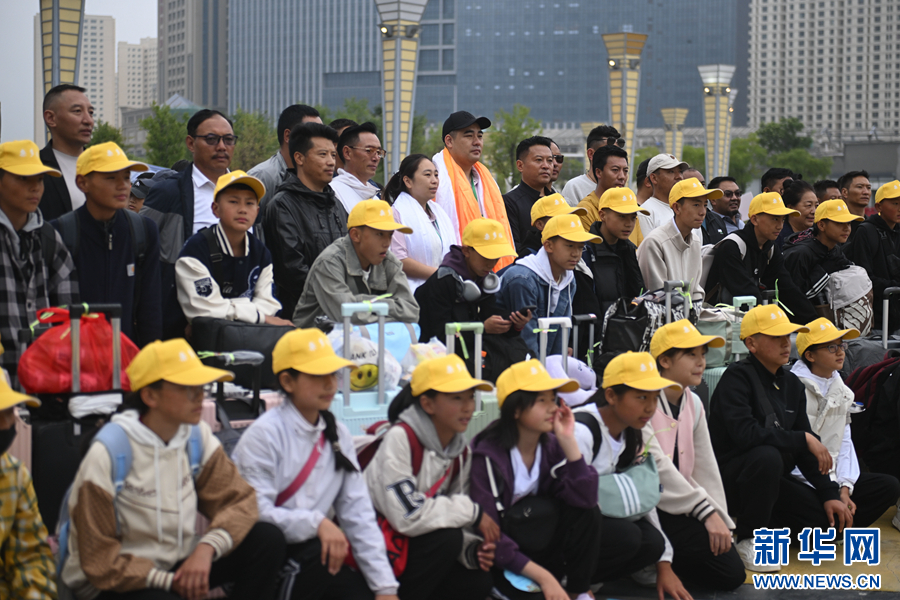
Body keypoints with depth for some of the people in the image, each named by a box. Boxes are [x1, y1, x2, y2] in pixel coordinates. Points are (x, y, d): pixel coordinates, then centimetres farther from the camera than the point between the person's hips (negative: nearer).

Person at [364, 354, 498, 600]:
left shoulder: (460, 450, 3)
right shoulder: (400, 439, -20)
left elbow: (453, 517, 6)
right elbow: (408, 516, -28)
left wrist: (473, 549, -15)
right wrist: (472, 511, -20)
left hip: (412, 546, 7)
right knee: (445, 537, -26)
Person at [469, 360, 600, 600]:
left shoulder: (551, 445, -5)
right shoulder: (488, 456, -21)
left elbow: (585, 497, -18)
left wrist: (568, 440, -22)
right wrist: (543, 576, -28)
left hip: (535, 545, 6)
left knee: (585, 510, -17)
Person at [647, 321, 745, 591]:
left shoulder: (693, 404, 12)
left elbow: (706, 469, 11)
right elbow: (657, 466, -19)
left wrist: (721, 520, 2)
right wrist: (706, 512, -20)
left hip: (678, 512, 9)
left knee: (731, 573, 2)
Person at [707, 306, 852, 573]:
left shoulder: (792, 384, 10)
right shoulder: (737, 377, -14)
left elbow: (807, 448, 11)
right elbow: (745, 434, -28)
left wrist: (829, 493, 0)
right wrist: (803, 439, -21)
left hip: (772, 480, 7)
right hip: (728, 478, -7)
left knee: (832, 518, -7)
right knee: (766, 456, -37)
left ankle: (763, 519, 14)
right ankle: (747, 538, -16)